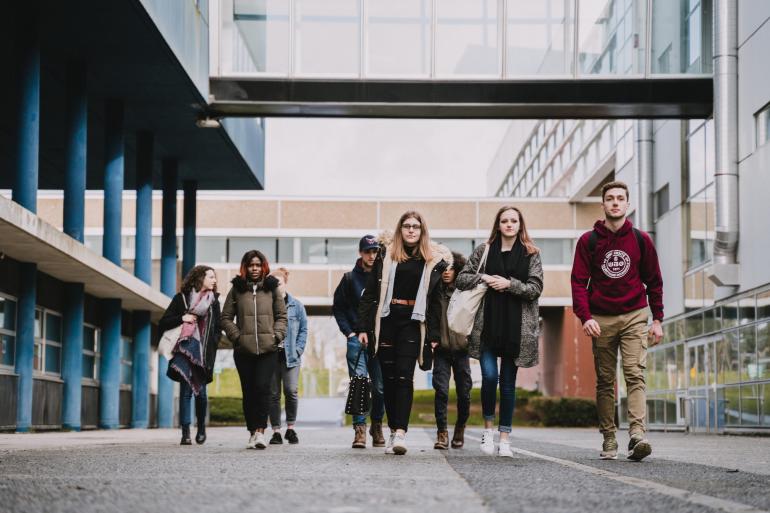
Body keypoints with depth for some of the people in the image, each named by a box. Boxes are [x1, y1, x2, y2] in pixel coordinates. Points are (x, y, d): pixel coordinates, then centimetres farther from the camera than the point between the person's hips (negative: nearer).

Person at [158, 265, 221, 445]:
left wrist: (211, 348, 0)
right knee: (186, 390, -8)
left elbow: (218, 329, 15)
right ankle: (185, 433, -7)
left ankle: (201, 428, 21)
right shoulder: (182, 298, 6)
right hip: (185, 349, -2)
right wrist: (181, 318, -10)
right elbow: (162, 324, 5)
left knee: (200, 391, 1)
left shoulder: (214, 301, 14)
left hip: (204, 352, 2)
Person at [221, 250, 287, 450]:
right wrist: (236, 336, -3)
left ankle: (260, 430, -13)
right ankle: (253, 432, 12)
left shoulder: (272, 289, 9)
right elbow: (226, 317, 9)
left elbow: (282, 316, 11)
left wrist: (276, 336, -3)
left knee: (262, 388, -15)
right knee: (248, 391, 4)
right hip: (244, 349, 1)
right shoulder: (237, 290, 8)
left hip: (268, 349, -1)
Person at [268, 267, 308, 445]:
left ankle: (290, 428, 8)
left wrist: (298, 349, -3)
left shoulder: (296, 305, 5)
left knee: (291, 391, -8)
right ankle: (276, 431, 11)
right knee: (274, 394, 4)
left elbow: (303, 329, 7)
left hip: (290, 356, 0)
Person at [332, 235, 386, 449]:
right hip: (357, 339, -1)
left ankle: (377, 426, 22)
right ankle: (359, 429, -10)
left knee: (380, 386, 5)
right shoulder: (350, 278, 4)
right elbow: (338, 307, 9)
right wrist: (349, 332, 0)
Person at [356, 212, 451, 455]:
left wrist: (434, 334, -1)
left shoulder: (433, 260, 6)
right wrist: (363, 327, 0)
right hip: (386, 319, 1)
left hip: (413, 322, -1)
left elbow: (436, 299, 5)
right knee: (388, 376, 4)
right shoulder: (386, 254, 6)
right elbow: (370, 292, 5)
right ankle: (393, 430, 12)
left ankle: (400, 432, -19)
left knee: (404, 376, -12)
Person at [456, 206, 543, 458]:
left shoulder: (531, 254, 6)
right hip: (487, 325, 0)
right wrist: (484, 279, -9)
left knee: (508, 383, 5)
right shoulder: (484, 251, 8)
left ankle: (504, 437, 13)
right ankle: (488, 427, 10)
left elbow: (535, 288, -1)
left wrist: (509, 284, -13)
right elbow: (461, 279, 7)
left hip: (516, 327, 0)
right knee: (489, 376, -12)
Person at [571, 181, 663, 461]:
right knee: (605, 382, 4)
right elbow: (579, 281, -1)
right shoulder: (588, 241, 2)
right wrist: (586, 317, -13)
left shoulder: (641, 240, 5)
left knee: (635, 375, -14)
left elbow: (654, 281, 10)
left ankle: (637, 435, -25)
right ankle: (609, 440, 9)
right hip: (601, 319, 1)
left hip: (634, 316, -1)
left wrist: (657, 319, 5)